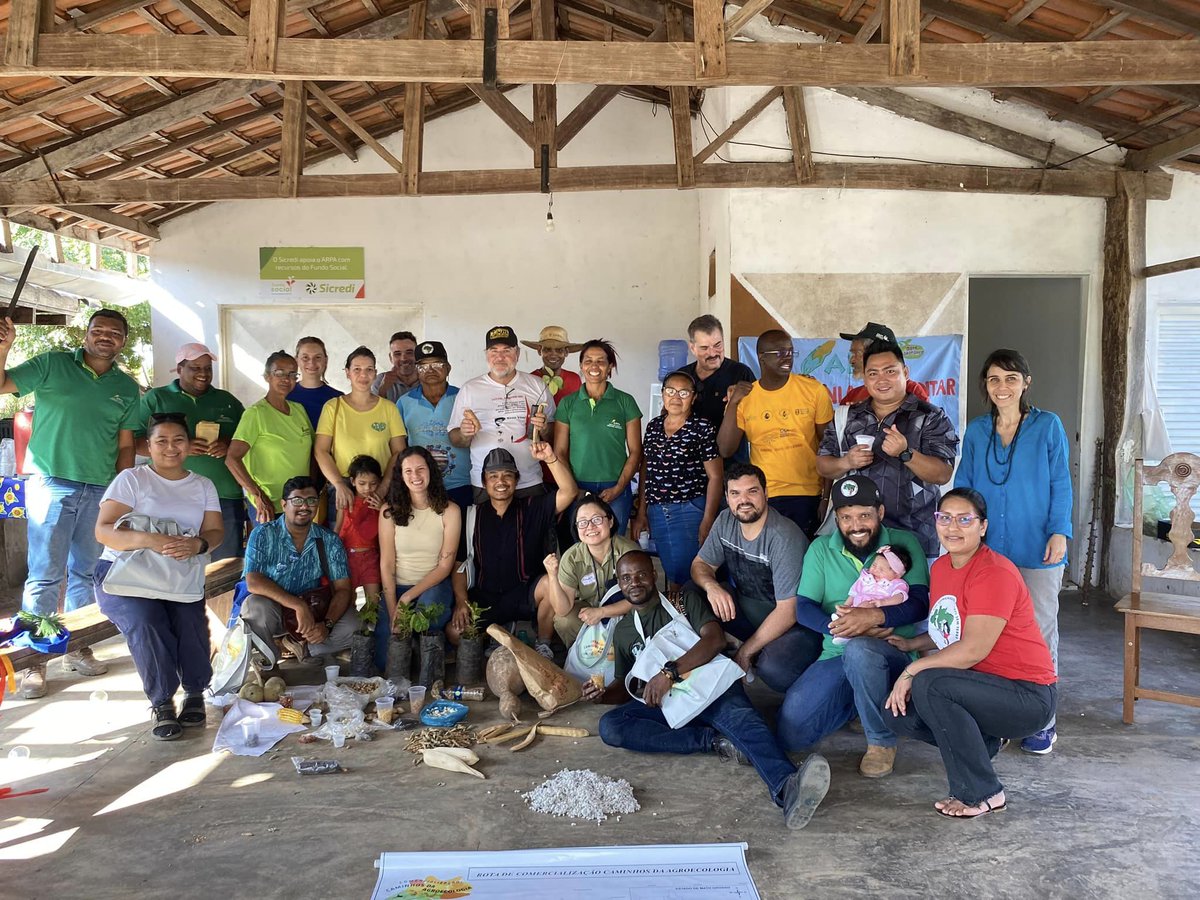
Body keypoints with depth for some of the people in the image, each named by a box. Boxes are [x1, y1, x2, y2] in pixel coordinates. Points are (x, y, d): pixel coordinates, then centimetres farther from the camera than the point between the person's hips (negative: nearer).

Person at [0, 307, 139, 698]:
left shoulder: (127, 387, 9)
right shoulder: (53, 364, 0)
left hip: (100, 491, 4)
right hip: (52, 485, -4)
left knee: (86, 573, 11)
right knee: (45, 575, -3)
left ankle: (77, 648, 22)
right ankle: (34, 660, 3)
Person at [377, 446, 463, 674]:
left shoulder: (449, 511, -5)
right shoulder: (389, 511, -3)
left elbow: (445, 566, -7)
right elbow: (387, 566, -5)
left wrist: (409, 597, -18)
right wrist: (393, 614, -15)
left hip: (434, 586, -1)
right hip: (397, 587, 1)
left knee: (428, 602, -38)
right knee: (385, 660, -17)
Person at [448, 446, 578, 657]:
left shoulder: (533, 508, -1)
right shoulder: (473, 516, 4)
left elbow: (569, 492, -17)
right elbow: (460, 564, 5)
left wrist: (551, 459, -31)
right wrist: (461, 601, -10)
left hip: (524, 595, -1)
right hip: (484, 597, 1)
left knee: (551, 583, -32)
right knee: (454, 631, -25)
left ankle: (543, 646, -8)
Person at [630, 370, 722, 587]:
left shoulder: (702, 428, -6)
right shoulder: (653, 426, 10)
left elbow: (715, 476, -7)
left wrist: (707, 522, -13)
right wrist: (641, 513, 11)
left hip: (690, 511, -5)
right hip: (656, 513, 5)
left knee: (686, 576, -7)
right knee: (672, 574, 11)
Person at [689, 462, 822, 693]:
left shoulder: (783, 538, -25)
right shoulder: (726, 521, -3)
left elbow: (788, 611, -25)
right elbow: (700, 564, 6)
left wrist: (746, 651, -20)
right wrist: (711, 585, -20)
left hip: (795, 623, -7)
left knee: (773, 669, -37)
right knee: (689, 595, -13)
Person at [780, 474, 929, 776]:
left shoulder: (904, 543, 0)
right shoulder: (821, 548, 7)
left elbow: (920, 603, -11)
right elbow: (804, 608, 1)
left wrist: (874, 616, -29)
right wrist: (839, 626, -20)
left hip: (895, 652, -3)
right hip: (837, 654, 4)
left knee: (859, 650, -40)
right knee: (791, 733, -12)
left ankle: (882, 741, -14)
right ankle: (857, 701, 17)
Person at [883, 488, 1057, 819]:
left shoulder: (995, 573, -21)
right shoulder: (941, 567, 6)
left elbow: (974, 649, -27)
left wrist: (912, 670, -20)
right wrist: (910, 644, -1)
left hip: (1028, 695, -9)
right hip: (986, 686, 9)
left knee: (928, 685, -30)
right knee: (898, 713, -4)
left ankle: (983, 795, -14)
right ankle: (985, 740, 16)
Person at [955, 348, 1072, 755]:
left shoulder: (1048, 426, 1)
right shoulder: (976, 431, 8)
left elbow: (1061, 485, 0)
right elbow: (963, 486, 11)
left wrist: (1059, 532, -9)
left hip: (1037, 550, -2)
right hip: (986, 549, 3)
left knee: (1039, 630, 4)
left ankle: (1041, 720, 15)